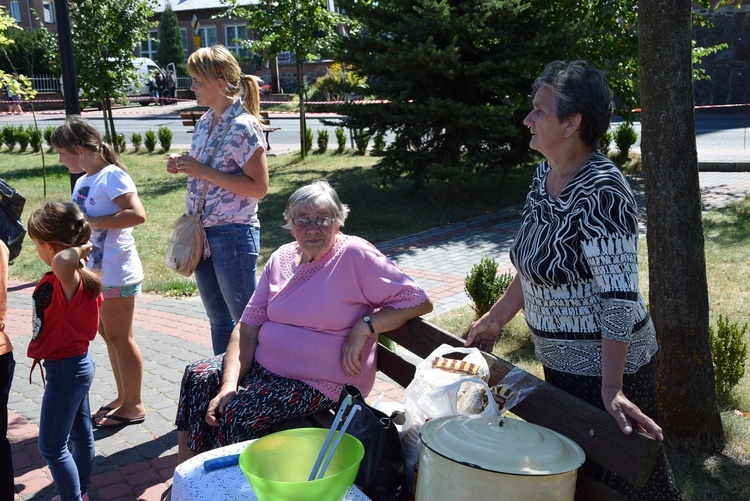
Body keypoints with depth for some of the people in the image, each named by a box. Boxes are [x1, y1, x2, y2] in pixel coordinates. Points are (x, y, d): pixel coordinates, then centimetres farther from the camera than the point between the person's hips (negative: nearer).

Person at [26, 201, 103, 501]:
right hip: (74, 366, 10)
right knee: (80, 432, 23)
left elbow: (62, 261, -51)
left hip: (66, 369, -10)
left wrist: (77, 251, -36)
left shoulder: (70, 280, -27)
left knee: (51, 447, 2)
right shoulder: (63, 277, 2)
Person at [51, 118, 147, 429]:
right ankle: (123, 398, 29)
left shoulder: (112, 176, -14)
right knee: (108, 336, 16)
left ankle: (133, 405, 14)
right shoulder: (82, 182, 12)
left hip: (116, 274, -9)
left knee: (119, 337, 1)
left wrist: (91, 221, -23)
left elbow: (137, 215, -27)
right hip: (95, 272, 9)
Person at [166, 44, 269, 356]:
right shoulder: (205, 122, 10)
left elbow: (258, 187, -19)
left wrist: (204, 172, -21)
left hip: (232, 234, -9)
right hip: (202, 234, 9)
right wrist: (183, 167, 1)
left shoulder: (243, 126, -15)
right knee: (218, 321, 19)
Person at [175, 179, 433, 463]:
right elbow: (247, 329, 1)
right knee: (197, 378, -4)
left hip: (320, 384, -7)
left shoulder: (355, 256, -13)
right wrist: (229, 386, -11)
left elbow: (420, 302, -14)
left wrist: (365, 326, -23)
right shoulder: (281, 259, 5)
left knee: (238, 413, -23)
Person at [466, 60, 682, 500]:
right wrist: (495, 319, 16)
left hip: (603, 366, -8)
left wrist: (611, 389, -30)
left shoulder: (601, 192, -24)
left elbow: (619, 296, -27)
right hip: (560, 361, 9)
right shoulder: (545, 176, 2)